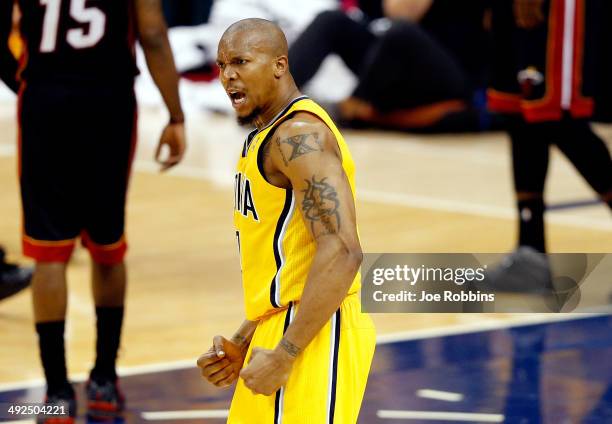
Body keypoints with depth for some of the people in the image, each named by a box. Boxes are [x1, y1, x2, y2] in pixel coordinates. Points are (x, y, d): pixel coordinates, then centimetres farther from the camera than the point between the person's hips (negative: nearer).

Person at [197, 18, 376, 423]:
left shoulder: (299, 135, -14)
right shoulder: (264, 136, 18)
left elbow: (342, 252, -24)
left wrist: (283, 355, -23)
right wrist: (243, 346, 17)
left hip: (311, 339, -10)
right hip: (282, 332, 10)